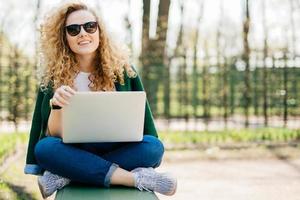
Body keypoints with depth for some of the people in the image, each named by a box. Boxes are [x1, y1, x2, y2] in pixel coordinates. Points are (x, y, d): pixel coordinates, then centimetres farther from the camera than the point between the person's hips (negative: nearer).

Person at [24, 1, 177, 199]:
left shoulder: (122, 70, 0)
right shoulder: (54, 78, -1)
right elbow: (54, 135, -6)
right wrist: (56, 105, -24)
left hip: (118, 153, 1)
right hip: (74, 154, 0)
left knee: (154, 146, -29)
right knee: (45, 147, -31)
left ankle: (63, 176, -29)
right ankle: (137, 178, -33)